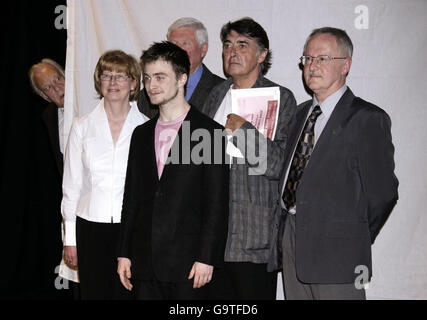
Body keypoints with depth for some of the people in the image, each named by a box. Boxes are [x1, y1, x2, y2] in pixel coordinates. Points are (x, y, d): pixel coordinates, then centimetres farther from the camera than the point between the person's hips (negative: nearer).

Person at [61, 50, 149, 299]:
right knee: (93, 293, 4)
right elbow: (71, 184, 8)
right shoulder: (82, 127, 5)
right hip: (91, 227, 1)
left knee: (128, 292, -2)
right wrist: (70, 238, 6)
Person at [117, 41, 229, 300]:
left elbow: (217, 204, -7)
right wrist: (125, 253, 10)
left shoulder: (209, 132, -4)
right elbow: (132, 199, 15)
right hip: (145, 264, 5)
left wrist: (206, 258, -12)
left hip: (187, 264, -5)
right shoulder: (141, 135, 14)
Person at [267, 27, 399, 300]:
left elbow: (383, 192, -10)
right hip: (290, 238, 7)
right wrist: (285, 231, 6)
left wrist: (354, 242, -3)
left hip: (335, 248, -7)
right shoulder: (302, 113, 15)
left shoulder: (367, 118, -9)